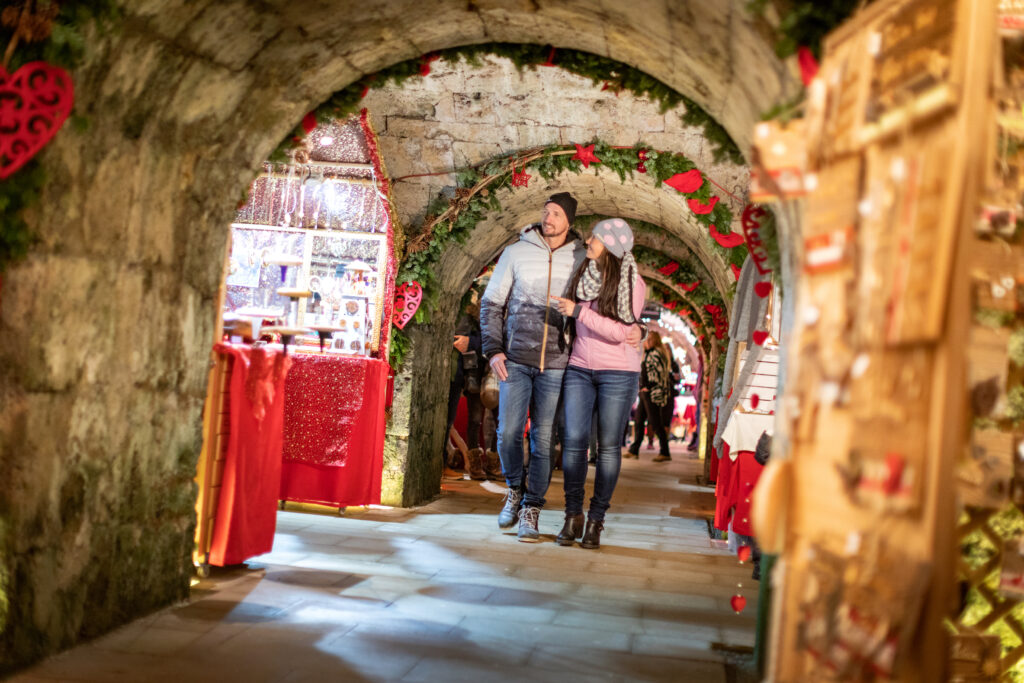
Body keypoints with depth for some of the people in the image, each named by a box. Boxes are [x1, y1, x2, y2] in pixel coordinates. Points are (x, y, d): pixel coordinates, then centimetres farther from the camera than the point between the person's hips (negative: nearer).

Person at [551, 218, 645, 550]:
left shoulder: (632, 283, -8)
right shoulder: (583, 276, 7)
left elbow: (620, 332, -15)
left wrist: (578, 311, -19)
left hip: (618, 372, -4)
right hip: (579, 369, 4)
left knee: (608, 445, -1)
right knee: (574, 440, -5)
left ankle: (596, 520, 6)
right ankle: (573, 516, 5)